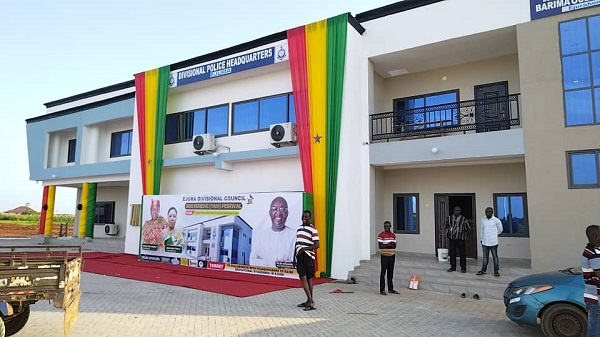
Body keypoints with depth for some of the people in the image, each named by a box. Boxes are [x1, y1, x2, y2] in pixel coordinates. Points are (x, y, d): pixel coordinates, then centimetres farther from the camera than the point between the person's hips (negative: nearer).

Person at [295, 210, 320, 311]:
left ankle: (310, 300, 9)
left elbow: (317, 245, -13)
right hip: (299, 257, 6)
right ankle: (310, 300, 4)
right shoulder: (299, 228, 13)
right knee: (302, 278, 1)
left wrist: (304, 249, -21)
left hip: (308, 256, -6)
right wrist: (295, 255, 18)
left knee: (309, 278, 2)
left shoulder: (313, 229, -8)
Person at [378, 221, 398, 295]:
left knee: (390, 273, 12)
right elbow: (380, 246, -13)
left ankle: (390, 289, 20)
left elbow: (394, 246, 12)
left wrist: (393, 245, -10)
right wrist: (388, 245, -20)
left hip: (392, 255, 6)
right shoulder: (381, 235, -7)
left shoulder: (393, 235, 11)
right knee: (383, 273, -3)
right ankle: (382, 290, 1)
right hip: (385, 256, -5)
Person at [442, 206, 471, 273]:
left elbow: (468, 228, 2)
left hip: (460, 239, -2)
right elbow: (444, 227, 8)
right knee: (452, 253, 8)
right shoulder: (449, 218, 5)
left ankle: (463, 268, 15)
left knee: (462, 253, 2)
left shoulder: (463, 219, -1)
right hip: (451, 238, 2)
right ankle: (453, 267, 19)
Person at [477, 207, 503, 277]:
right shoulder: (483, 220, 4)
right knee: (485, 257, 11)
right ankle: (483, 270, 20)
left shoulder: (496, 220, -7)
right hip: (484, 242, 3)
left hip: (493, 242, -3)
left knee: (495, 257, 6)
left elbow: (500, 230, 8)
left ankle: (496, 271, 15)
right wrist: (481, 239, 13)